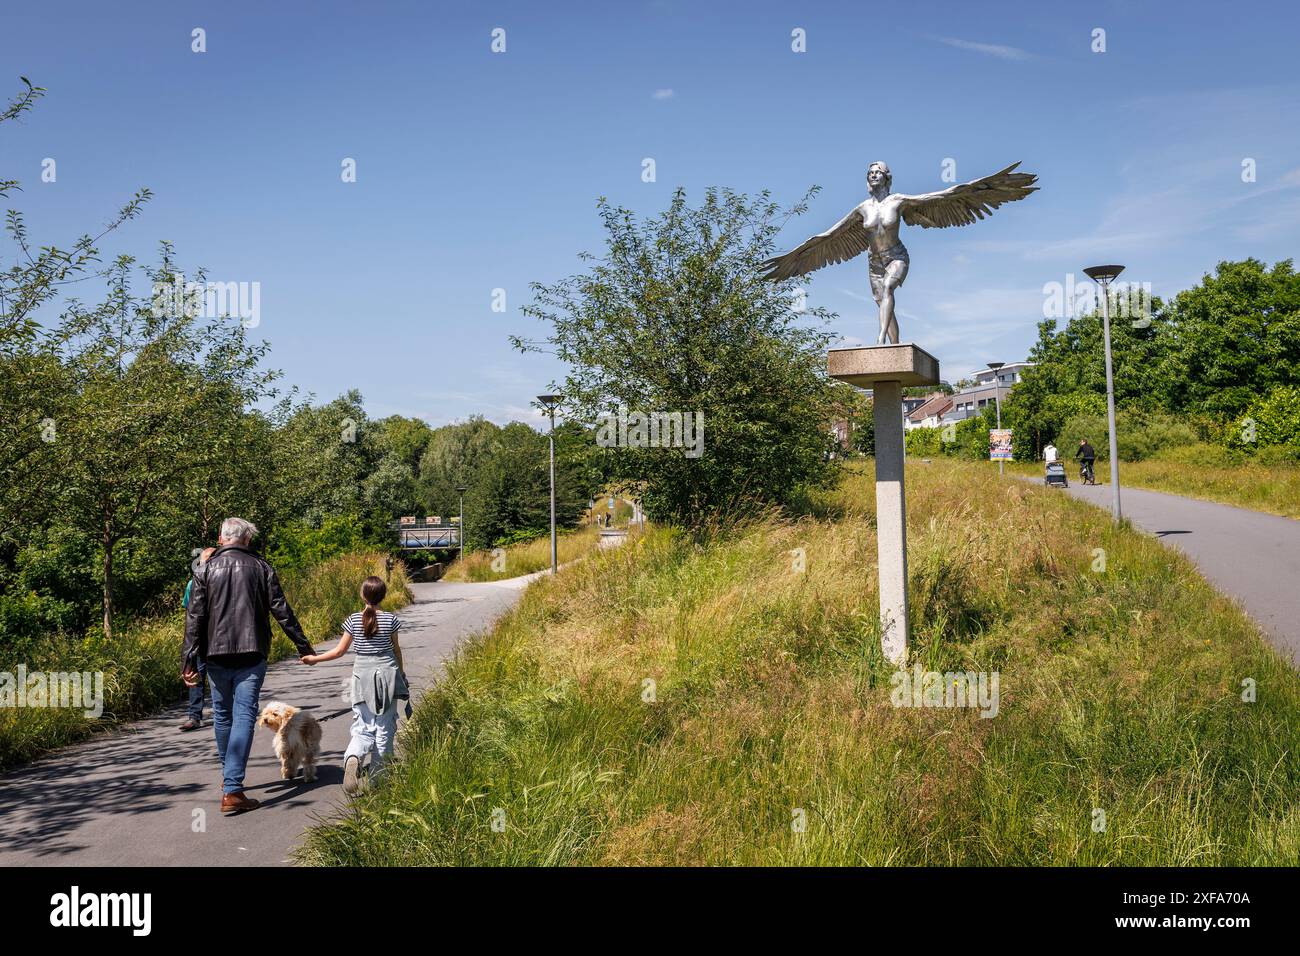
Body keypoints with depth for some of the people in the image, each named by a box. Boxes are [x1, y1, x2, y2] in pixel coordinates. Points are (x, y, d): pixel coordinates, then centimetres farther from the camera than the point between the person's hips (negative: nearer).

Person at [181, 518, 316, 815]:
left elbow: (194, 618, -2)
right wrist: (303, 645, 9)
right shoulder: (261, 568, 2)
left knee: (222, 715, 17)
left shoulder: (206, 570, 3)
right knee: (244, 716, -3)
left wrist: (189, 661, -1)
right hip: (251, 655, -1)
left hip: (216, 656, 2)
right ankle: (232, 790, -11)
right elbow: (281, 610, 2)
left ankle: (229, 777, 33)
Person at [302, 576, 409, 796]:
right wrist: (401, 672, 22)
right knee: (384, 728, 8)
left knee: (363, 728, 5)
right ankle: (378, 776, 12)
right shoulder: (390, 620, -3)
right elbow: (396, 650, 7)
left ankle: (352, 757, -24)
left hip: (362, 675, 1)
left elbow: (339, 651, 1)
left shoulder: (353, 620, -2)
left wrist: (314, 658, 16)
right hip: (387, 672, 0)